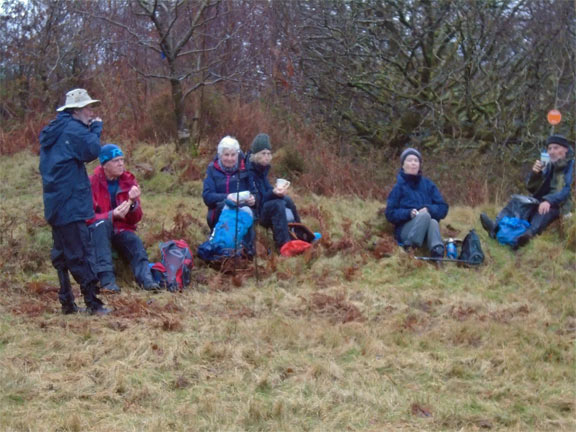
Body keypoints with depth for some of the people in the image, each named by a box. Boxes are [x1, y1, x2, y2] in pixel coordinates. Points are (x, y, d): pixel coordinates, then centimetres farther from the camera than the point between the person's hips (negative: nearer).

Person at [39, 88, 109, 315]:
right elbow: (92, 151, -20)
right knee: (80, 253, -9)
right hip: (71, 203, -10)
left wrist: (91, 129, 11)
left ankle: (67, 302, 15)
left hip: (54, 202, 10)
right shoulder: (73, 129, -12)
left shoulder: (53, 130, 17)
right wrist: (96, 129, -6)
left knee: (61, 253, 11)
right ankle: (93, 303, -8)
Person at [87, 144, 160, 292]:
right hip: (98, 232, -3)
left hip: (121, 231, 3)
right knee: (102, 224, -34)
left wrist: (133, 203, -19)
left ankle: (145, 278, -46)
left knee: (135, 241, -27)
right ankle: (106, 279, -44)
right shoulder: (92, 182, -6)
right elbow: (87, 217, -13)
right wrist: (112, 215, -28)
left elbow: (135, 219, 3)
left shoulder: (129, 181, 5)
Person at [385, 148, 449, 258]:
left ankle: (438, 255, -58)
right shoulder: (399, 186, 5)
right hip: (406, 231, -2)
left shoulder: (428, 184, 12)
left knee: (433, 222, -35)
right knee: (425, 215, -33)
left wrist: (429, 209, -15)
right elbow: (390, 214, -1)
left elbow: (443, 208, 6)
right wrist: (408, 213, -18)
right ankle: (409, 248, -41)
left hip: (427, 231, 2)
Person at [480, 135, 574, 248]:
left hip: (558, 205, -7)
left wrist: (549, 201, -38)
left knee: (544, 210, -38)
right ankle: (496, 226, -40)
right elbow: (531, 188, 11)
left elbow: (566, 190, -20)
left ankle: (530, 233, -66)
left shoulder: (570, 166, -5)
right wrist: (535, 173, -10)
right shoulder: (549, 166, 14)